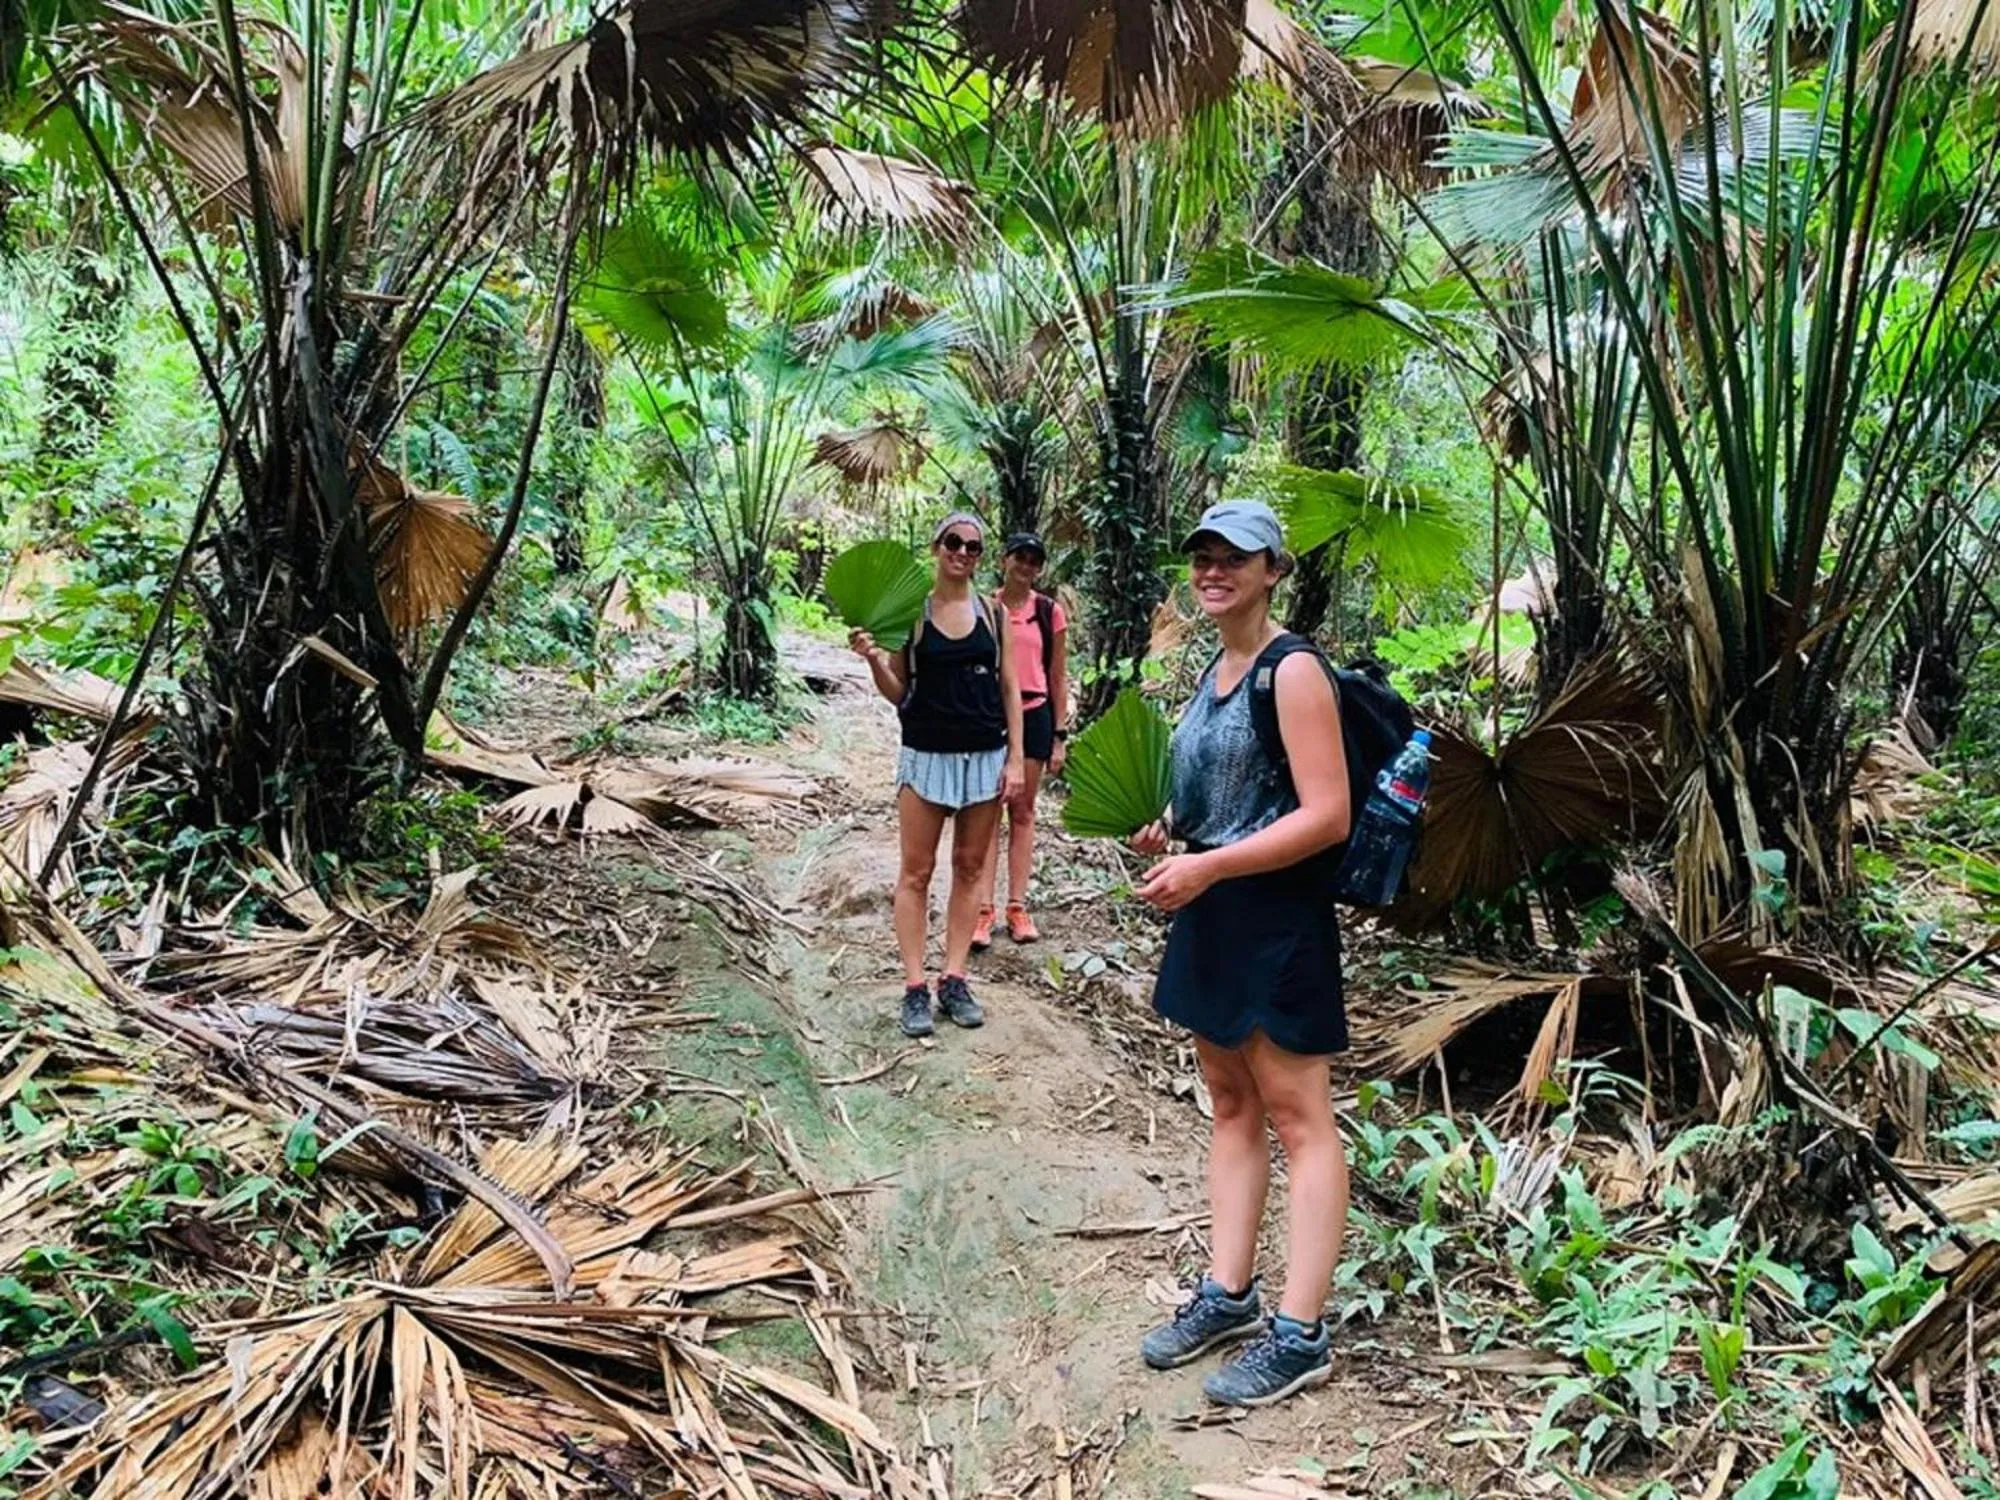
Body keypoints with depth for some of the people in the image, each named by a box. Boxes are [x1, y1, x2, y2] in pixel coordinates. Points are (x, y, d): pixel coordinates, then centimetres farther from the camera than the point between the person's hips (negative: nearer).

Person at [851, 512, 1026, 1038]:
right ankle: (914, 988, 7)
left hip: (986, 756, 2)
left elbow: (1009, 689, 6)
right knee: (916, 872, 1)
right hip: (927, 755, -2)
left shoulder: (993, 610, 3)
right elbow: (898, 693, 2)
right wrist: (873, 660, -18)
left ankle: (954, 979, 17)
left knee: (969, 869, 8)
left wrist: (1015, 759, 1)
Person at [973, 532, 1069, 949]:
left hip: (1033, 715, 1)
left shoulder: (1050, 612, 3)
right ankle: (984, 910, 1)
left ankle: (1017, 907, 13)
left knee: (1023, 812, 8)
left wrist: (1060, 735, 2)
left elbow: (1058, 678, 6)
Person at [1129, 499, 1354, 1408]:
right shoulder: (1216, 667, 13)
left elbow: (1326, 813, -20)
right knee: (1229, 1103, 15)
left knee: (1297, 1117, -1)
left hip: (1278, 915, -9)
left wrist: (1206, 866, -22)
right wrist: (1167, 832, 6)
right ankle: (1228, 1296, 26)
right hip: (1210, 910, 9)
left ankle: (1300, 1337, 6)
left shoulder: (1292, 670, -14)